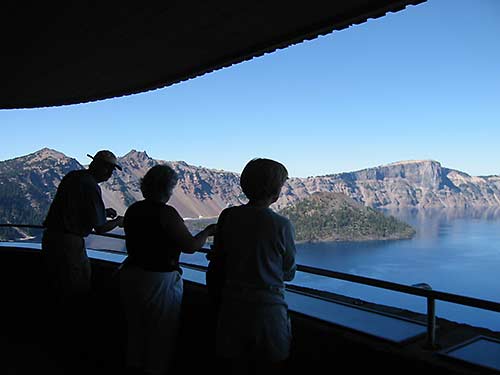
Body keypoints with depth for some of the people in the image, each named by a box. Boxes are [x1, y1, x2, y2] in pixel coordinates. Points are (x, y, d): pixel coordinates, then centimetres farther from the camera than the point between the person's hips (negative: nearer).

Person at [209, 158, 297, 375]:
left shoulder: (228, 217, -5)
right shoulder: (282, 225, -12)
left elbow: (217, 264, 3)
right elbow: (288, 273, 2)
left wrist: (214, 293, 19)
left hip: (233, 308, 3)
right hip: (268, 309, -3)